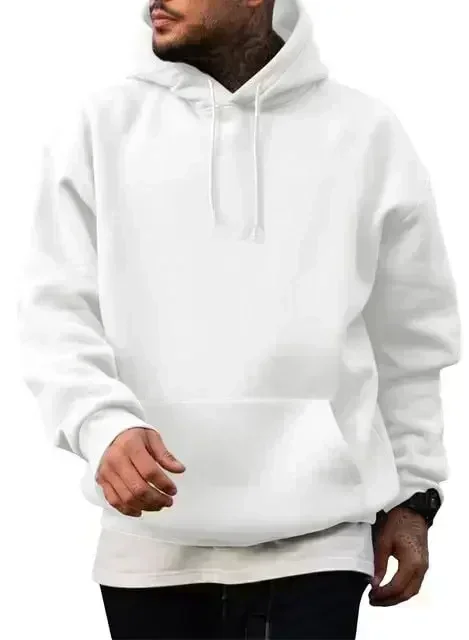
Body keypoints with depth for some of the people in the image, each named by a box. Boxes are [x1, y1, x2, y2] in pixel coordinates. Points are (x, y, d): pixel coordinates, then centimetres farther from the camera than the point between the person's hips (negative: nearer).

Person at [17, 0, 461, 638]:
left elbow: (409, 340, 12)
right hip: (148, 541, 1)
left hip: (313, 540, -1)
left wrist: (411, 495, 12)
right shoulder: (102, 126, 4)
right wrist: (103, 425, -19)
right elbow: (56, 307, -1)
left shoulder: (366, 134, 5)